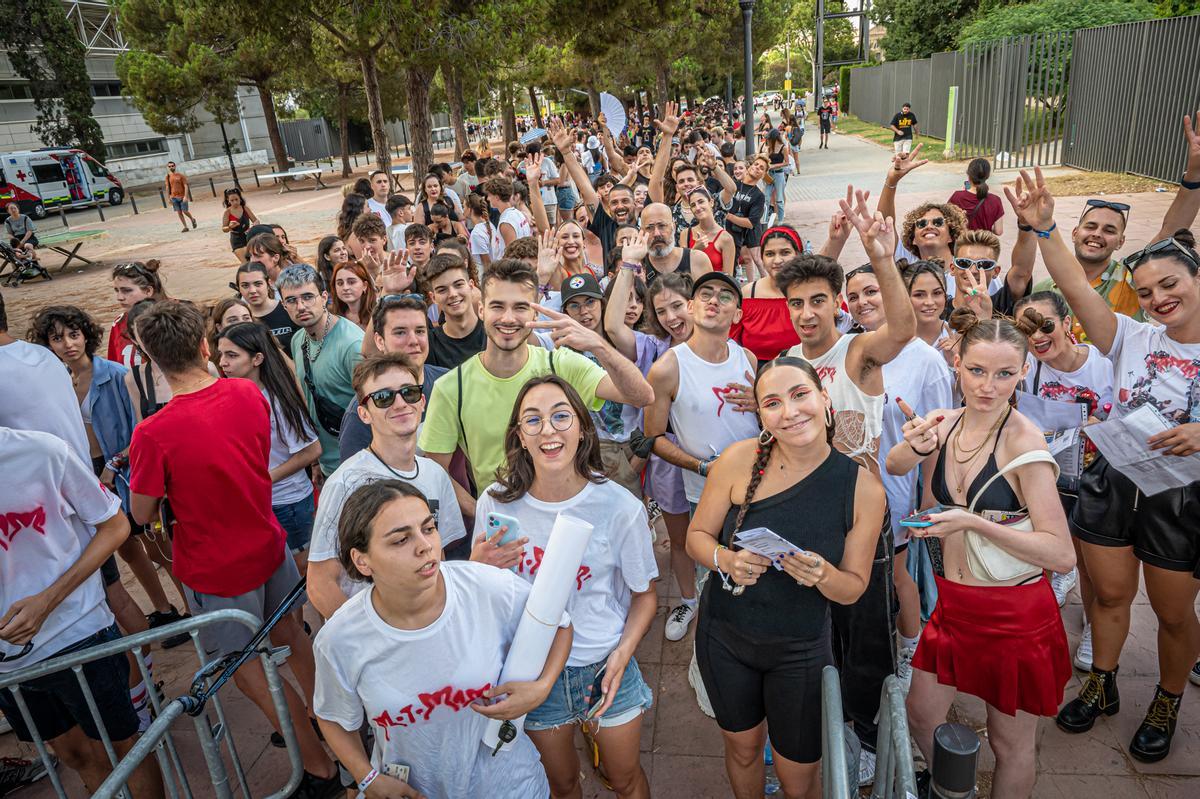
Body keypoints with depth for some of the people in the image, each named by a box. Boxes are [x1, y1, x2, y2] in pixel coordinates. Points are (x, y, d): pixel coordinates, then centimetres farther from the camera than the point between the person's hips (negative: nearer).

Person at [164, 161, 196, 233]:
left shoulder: (181, 175, -4)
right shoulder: (167, 177, 5)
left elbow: (185, 186, -7)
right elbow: (167, 188, 10)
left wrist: (185, 196, -16)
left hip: (182, 197, -3)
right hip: (174, 197, 3)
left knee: (185, 211, -1)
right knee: (179, 213, 1)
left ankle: (192, 219, 30)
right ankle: (185, 227, 8)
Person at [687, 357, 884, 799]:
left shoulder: (864, 489, -15)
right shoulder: (738, 459, -17)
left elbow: (852, 588, -6)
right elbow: (697, 537, -6)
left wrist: (822, 575, -27)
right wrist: (727, 561, -27)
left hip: (800, 651, 0)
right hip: (724, 635, 1)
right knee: (742, 748, 24)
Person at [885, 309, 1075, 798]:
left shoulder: (1024, 442, -18)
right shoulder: (946, 423, -2)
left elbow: (1062, 555, -21)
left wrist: (973, 521, -28)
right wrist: (917, 446, -34)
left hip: (1014, 615, -5)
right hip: (953, 604, 5)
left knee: (1010, 744, 14)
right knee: (920, 716, 18)